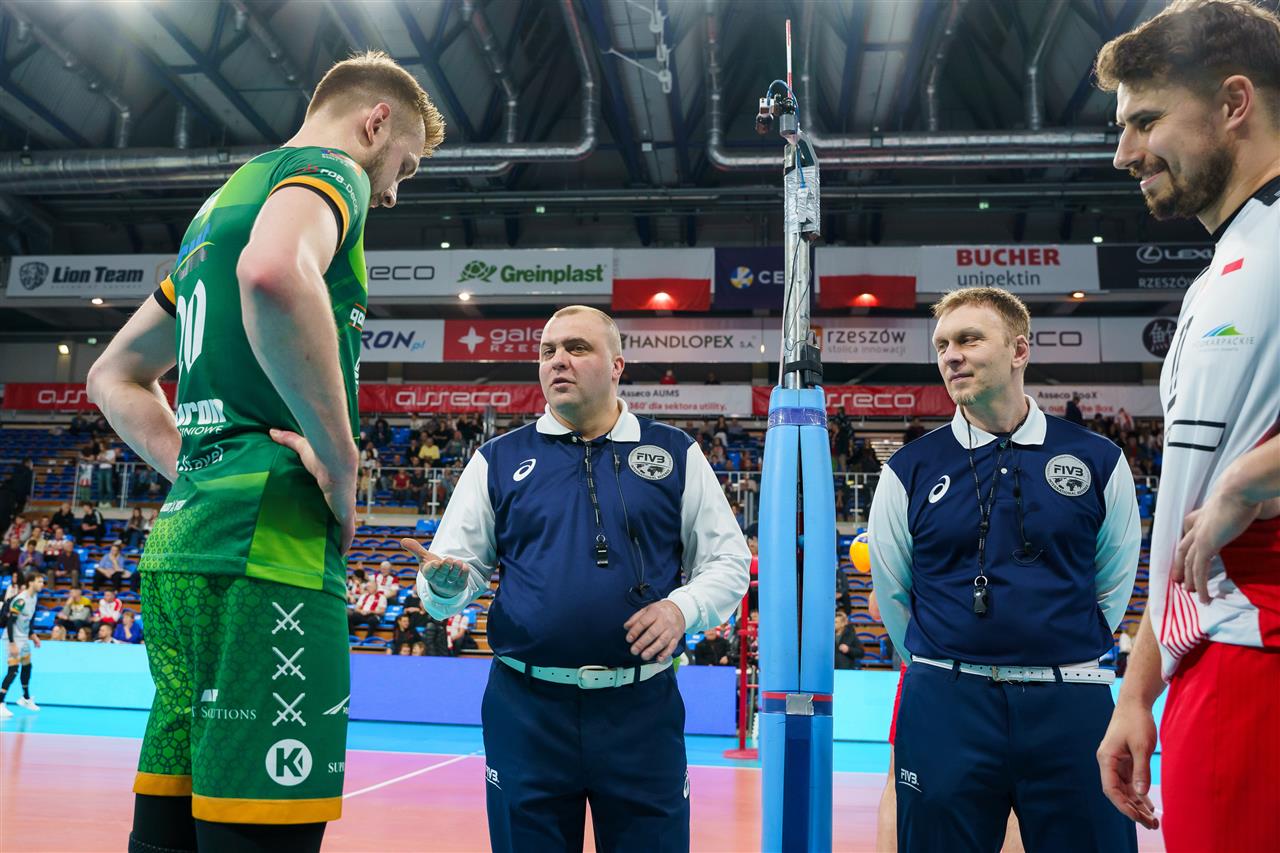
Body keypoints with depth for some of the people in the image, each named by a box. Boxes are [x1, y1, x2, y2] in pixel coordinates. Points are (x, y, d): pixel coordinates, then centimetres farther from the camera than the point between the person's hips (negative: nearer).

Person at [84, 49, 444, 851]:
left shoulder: (221, 201, 26)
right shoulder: (327, 170, -1)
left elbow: (114, 377, 31)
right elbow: (274, 274, -27)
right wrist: (342, 460, -17)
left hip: (179, 543, 9)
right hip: (269, 543, -9)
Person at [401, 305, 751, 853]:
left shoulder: (675, 455, 6)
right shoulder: (499, 460, 7)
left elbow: (728, 562, 10)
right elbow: (458, 568, 8)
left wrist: (683, 607, -10)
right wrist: (447, 584, -15)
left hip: (643, 708, 0)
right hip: (526, 709, 1)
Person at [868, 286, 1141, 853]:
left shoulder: (1098, 462, 3)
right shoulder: (909, 471, 1)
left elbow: (1114, 587, 13)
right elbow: (892, 595, 10)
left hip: (1071, 706, 1)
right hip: (944, 708, 0)